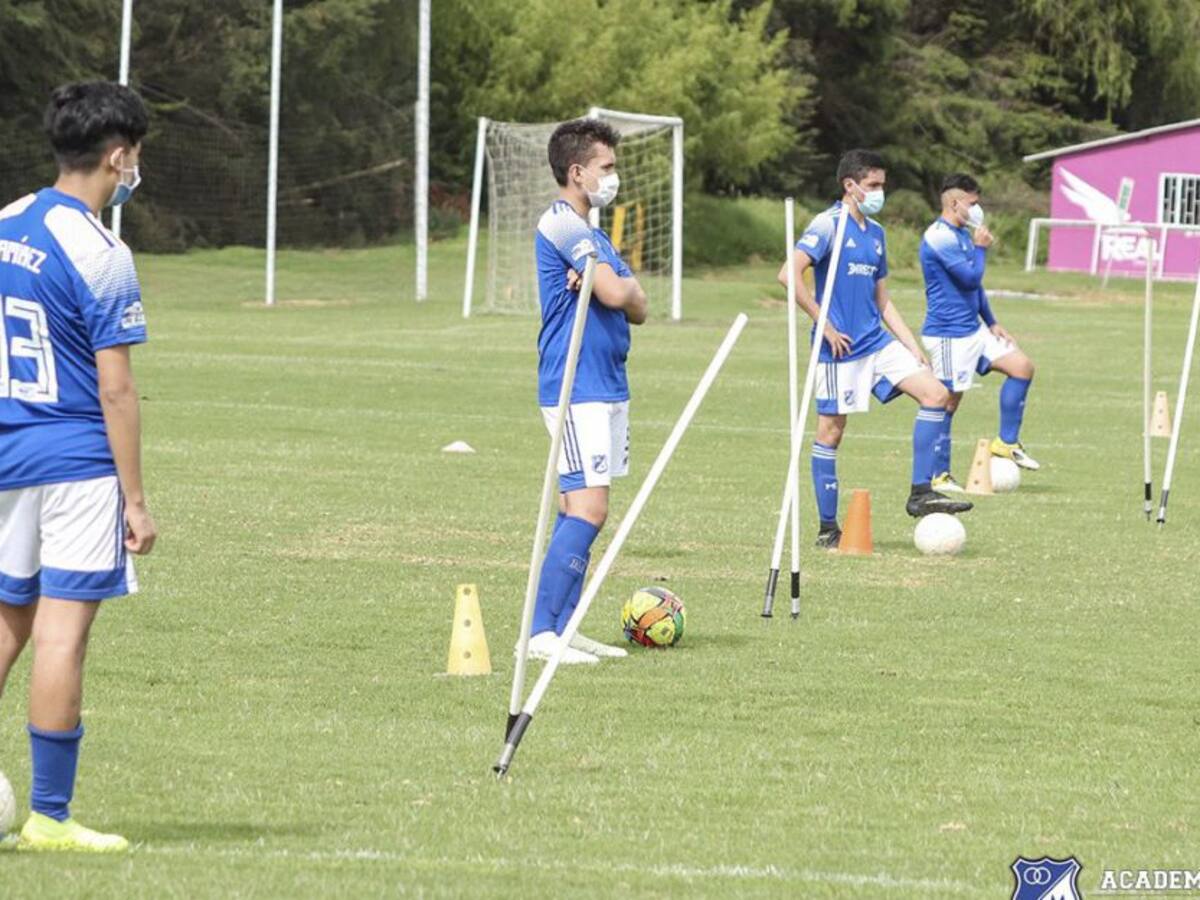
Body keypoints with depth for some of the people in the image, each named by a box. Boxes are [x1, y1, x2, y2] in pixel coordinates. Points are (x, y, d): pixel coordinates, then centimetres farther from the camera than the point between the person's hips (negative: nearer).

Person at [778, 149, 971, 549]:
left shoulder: (876, 233, 15)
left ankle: (921, 493, -1)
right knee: (831, 430, -2)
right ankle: (827, 529, 6)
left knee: (936, 394, -4)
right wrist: (825, 326, -18)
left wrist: (913, 347, 14)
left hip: (877, 342, 7)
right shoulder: (828, 225, -9)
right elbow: (789, 275, -21)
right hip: (841, 348, -7)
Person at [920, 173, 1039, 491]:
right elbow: (971, 277, -21)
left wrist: (992, 323, 21)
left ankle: (1007, 442, 10)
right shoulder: (940, 237, -17)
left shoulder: (962, 234, 16)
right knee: (948, 401, -5)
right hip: (949, 333, -10)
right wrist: (981, 248, -4)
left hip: (974, 329, 10)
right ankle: (938, 475, 2)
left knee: (1022, 366, 3)